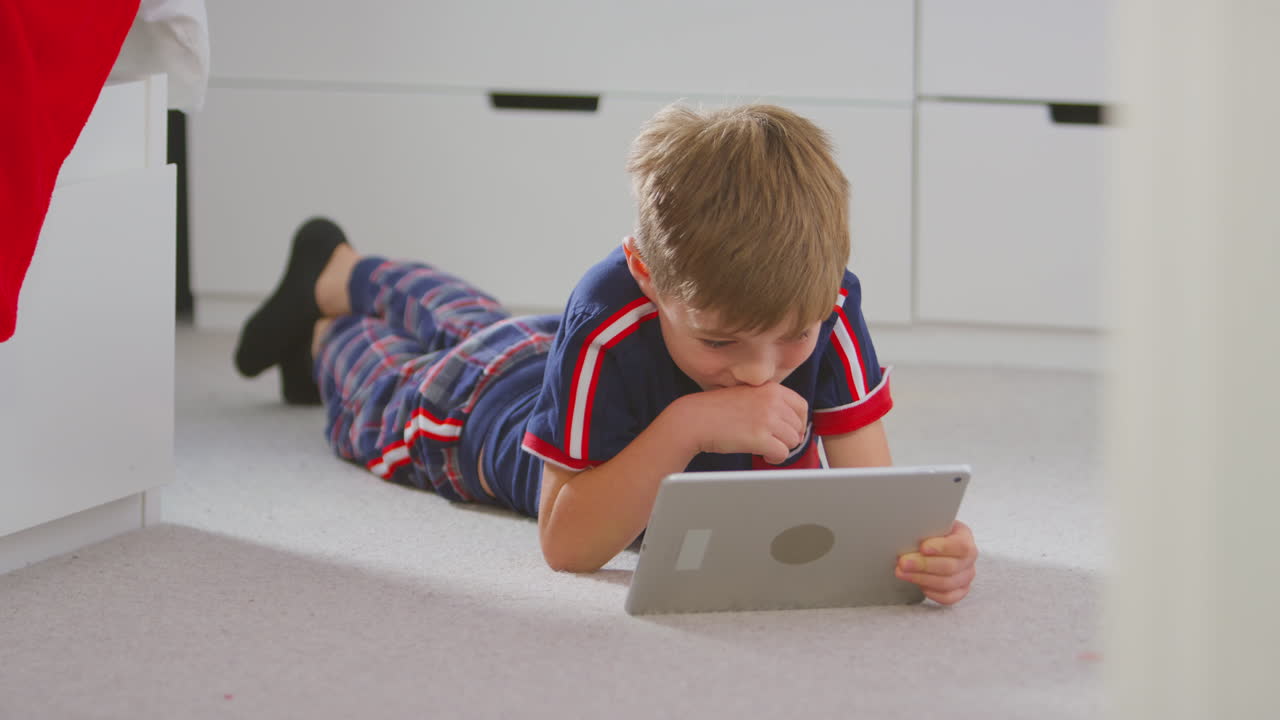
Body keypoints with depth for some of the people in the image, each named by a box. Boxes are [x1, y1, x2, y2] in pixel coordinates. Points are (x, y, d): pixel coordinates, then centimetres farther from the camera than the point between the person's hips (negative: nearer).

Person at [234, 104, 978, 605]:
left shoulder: (823, 302, -43)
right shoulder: (611, 320, -53)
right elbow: (565, 544, -50)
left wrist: (925, 540, -66)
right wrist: (686, 426, -62)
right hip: (495, 390, -4)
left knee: (465, 319, 37)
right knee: (396, 397, 33)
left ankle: (346, 273, 67)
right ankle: (326, 336, 65)